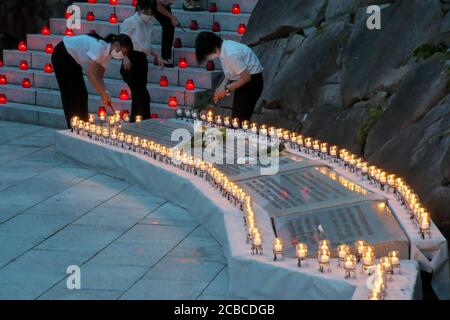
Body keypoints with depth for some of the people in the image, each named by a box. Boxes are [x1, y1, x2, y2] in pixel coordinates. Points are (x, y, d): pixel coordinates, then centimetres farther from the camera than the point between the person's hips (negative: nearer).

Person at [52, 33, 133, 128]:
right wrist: (103, 94, -30)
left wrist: (105, 92, -16)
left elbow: (99, 76, 1)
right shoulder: (100, 46, -29)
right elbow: (89, 72, -32)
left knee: (82, 94, 6)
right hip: (62, 55, -9)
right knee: (72, 95, -9)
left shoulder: (107, 53, -2)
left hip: (73, 61, 9)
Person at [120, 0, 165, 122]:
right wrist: (125, 57, -26)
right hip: (131, 61, -8)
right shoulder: (130, 22, -6)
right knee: (142, 95, -13)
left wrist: (157, 56, 11)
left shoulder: (149, 24, 16)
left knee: (138, 95, 11)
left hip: (142, 61, 8)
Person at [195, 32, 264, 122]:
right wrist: (220, 89, 1)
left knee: (240, 119, -11)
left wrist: (226, 89, -15)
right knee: (236, 118, 10)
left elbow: (246, 77, -24)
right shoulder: (224, 48, 0)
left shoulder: (230, 54, -27)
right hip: (243, 80, 9)